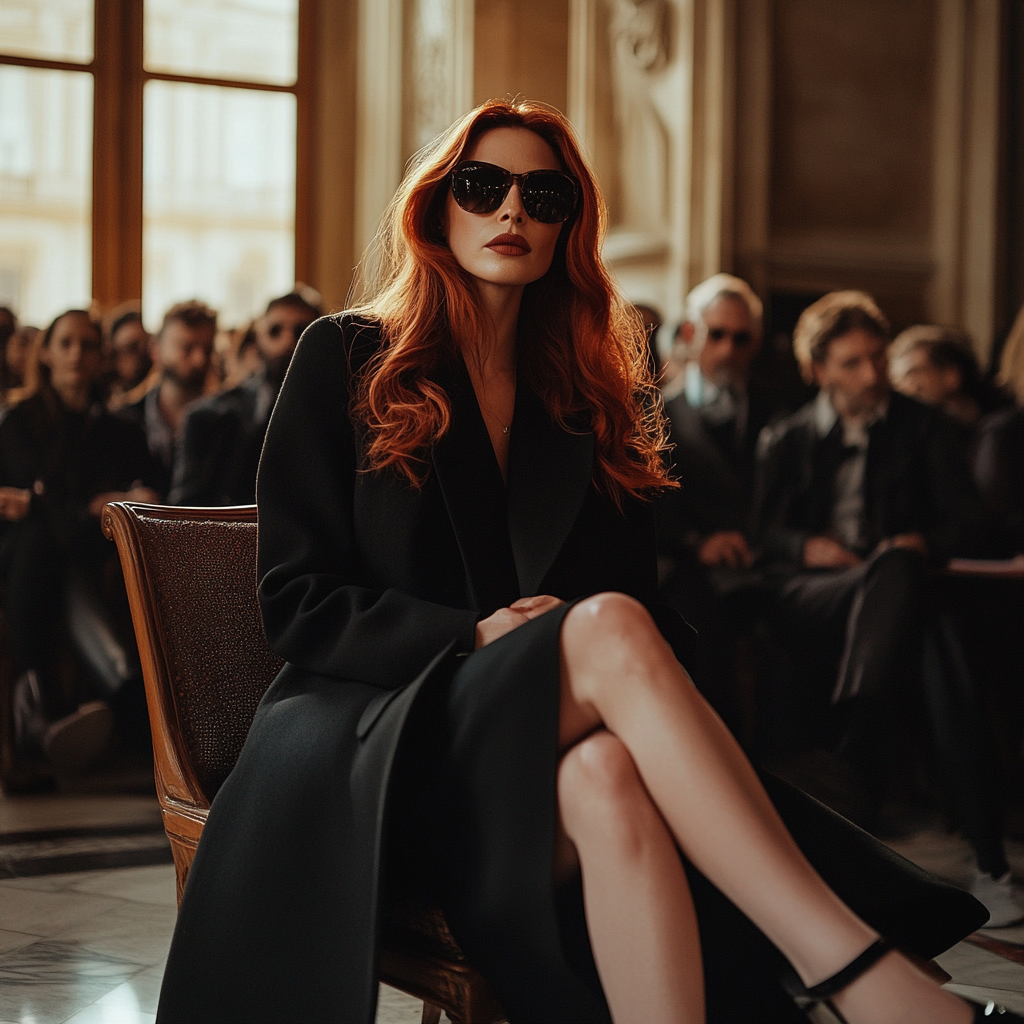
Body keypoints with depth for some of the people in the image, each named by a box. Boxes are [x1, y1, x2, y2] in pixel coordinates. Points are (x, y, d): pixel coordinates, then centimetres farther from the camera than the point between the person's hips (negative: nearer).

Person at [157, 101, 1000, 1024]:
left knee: (608, 772, -38)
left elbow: (644, 602, 15)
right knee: (609, 627, -34)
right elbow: (295, 601, 1)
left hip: (538, 753, 3)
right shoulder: (345, 359, 9)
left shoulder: (597, 398, 20)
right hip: (373, 733, -3)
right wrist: (473, 636, -14)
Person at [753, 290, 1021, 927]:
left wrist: (923, 542, -12)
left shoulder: (924, 429, 21)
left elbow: (969, 521, 11)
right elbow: (765, 529, 12)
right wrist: (808, 546, -10)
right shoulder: (787, 440, 23)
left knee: (942, 653, -40)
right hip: (809, 598, 0)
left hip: (903, 583, 1)